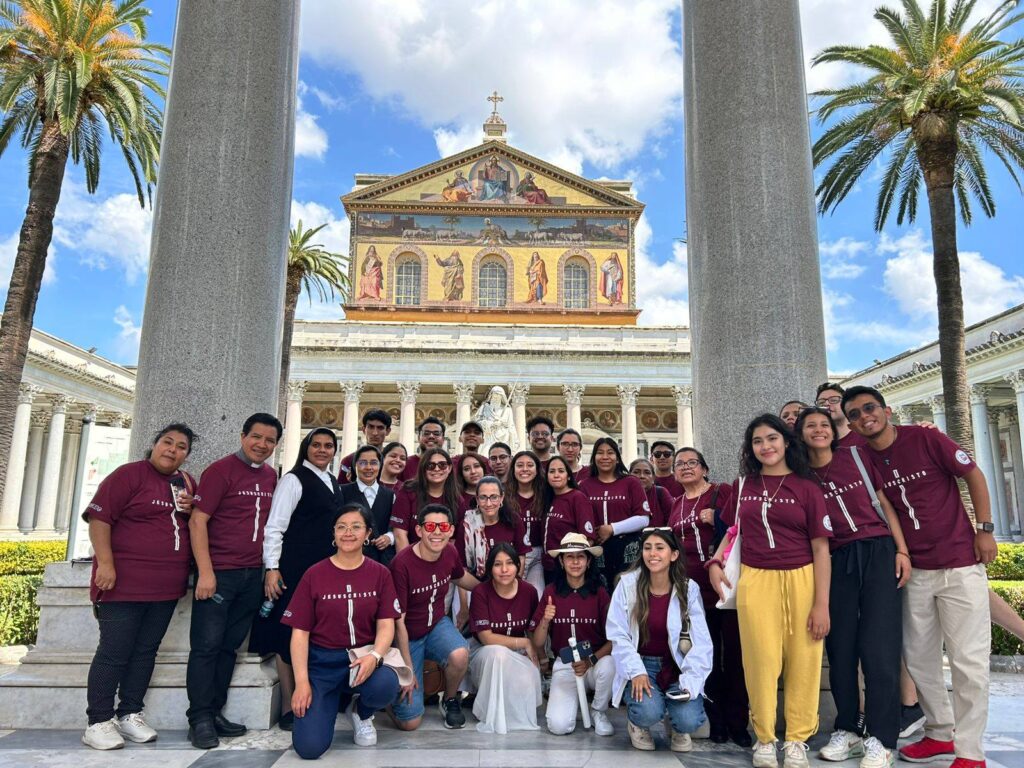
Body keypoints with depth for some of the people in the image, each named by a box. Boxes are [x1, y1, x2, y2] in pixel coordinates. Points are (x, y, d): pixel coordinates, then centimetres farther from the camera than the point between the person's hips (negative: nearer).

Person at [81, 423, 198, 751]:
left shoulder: (187, 483, 12)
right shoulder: (128, 474, -7)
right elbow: (99, 517, -13)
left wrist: (191, 510, -1)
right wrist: (105, 563, -20)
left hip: (166, 586, 6)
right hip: (124, 583, -6)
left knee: (145, 651, 11)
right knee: (114, 652, -1)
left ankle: (130, 714, 21)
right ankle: (99, 722, 9)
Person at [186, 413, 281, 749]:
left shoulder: (270, 476, 9)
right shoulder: (221, 470, -8)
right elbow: (197, 521, -11)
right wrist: (206, 572, -17)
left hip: (253, 575, 6)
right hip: (219, 572, -6)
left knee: (229, 647, 12)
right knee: (207, 646, 2)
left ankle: (215, 712, 23)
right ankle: (199, 718, 12)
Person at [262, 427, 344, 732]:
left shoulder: (333, 483, 14)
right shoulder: (294, 479, -7)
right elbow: (274, 526, -11)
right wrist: (271, 568, -17)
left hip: (326, 568, 7)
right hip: (295, 568, -7)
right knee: (291, 635, 0)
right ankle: (288, 708, 10)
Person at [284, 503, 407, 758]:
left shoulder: (380, 574, 2)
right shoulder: (314, 575, -1)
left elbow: (386, 625, -4)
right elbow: (300, 632, -2)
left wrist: (375, 656, -25)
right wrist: (302, 682, -12)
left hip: (365, 655, 1)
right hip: (323, 660, -1)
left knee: (385, 685, -34)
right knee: (309, 746, -17)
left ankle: (362, 714, 5)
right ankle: (336, 699, 19)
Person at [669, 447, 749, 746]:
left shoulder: (724, 492, -1)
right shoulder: (676, 505, 15)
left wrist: (716, 520, -19)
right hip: (694, 588, 5)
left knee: (734, 652, 2)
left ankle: (738, 722, 12)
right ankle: (717, 721, 21)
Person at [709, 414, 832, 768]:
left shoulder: (806, 487, 1)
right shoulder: (742, 485, 9)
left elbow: (820, 547, -1)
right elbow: (732, 530, 22)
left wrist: (822, 603, -6)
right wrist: (715, 562, 4)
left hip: (801, 580, -1)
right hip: (754, 581, 1)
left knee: (802, 662, 4)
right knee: (762, 662, 3)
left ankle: (797, 739, 22)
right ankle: (764, 739, 20)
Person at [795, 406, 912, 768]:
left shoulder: (856, 457, 4)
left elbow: (884, 504, 6)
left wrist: (902, 550, -2)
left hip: (878, 553, -1)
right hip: (837, 562, 1)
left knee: (878, 645, -3)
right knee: (840, 646, 6)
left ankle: (881, 739, 6)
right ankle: (847, 729, 21)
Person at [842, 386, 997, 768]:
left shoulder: (926, 438, -12)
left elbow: (974, 475, -3)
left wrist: (984, 530, -6)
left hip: (960, 563, -4)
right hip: (914, 571, 4)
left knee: (968, 659, 1)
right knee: (918, 658, 12)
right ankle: (940, 733, 30)